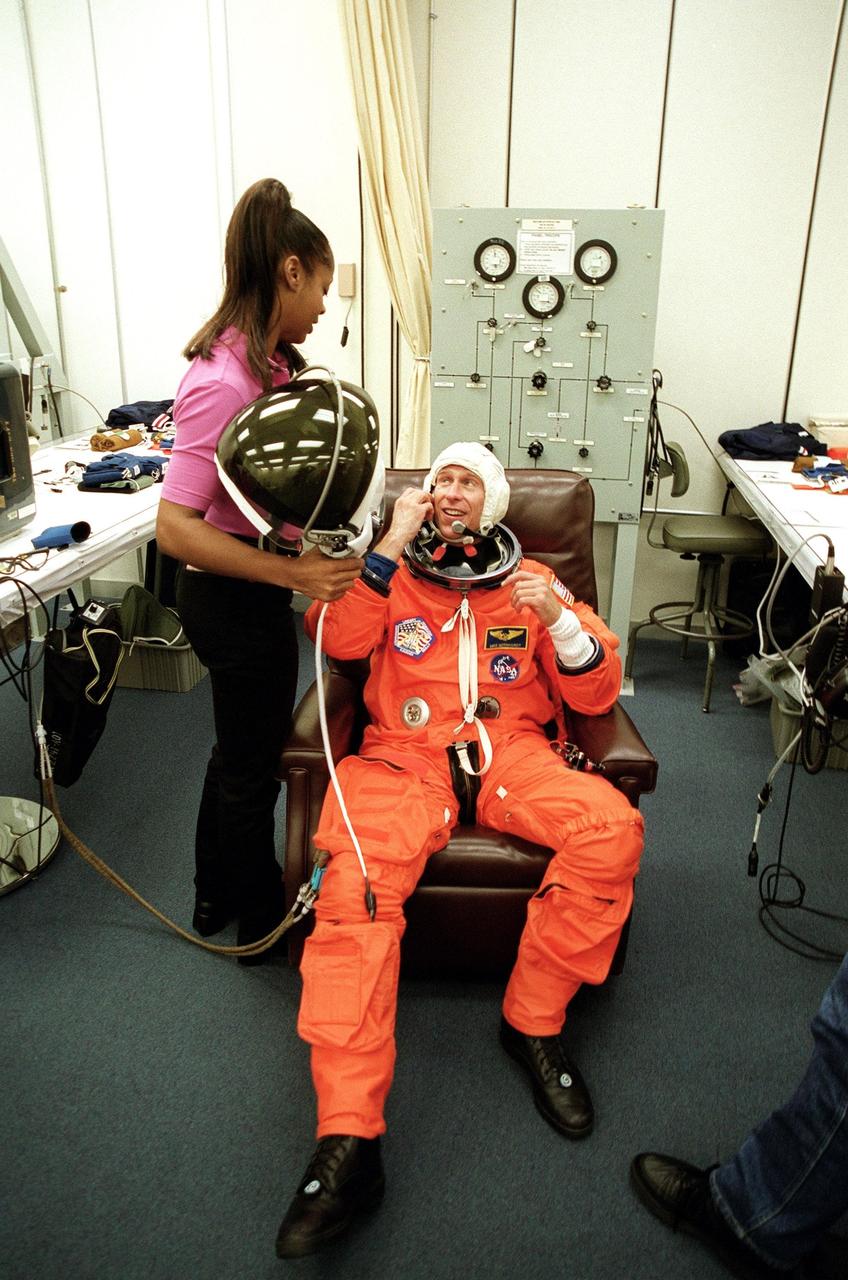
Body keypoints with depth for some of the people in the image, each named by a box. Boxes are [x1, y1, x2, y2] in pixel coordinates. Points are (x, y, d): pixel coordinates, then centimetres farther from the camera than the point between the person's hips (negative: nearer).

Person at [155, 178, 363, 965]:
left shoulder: (263, 361, 2)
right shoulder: (223, 383, -25)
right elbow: (175, 527, -29)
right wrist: (293, 573, -32)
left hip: (245, 592, 9)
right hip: (234, 599, -9)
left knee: (238, 747, 23)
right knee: (253, 762, 10)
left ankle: (216, 897, 45)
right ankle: (263, 921, 35)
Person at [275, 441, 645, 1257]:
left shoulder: (531, 582, 19)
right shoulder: (392, 574, 19)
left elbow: (596, 695, 11)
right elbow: (338, 639, -2)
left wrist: (559, 620, -7)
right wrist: (392, 545, -4)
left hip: (510, 752, 1)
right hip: (405, 755, -1)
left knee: (612, 829, -28)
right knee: (354, 884, -30)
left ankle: (532, 1022, -8)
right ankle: (347, 1139, -26)